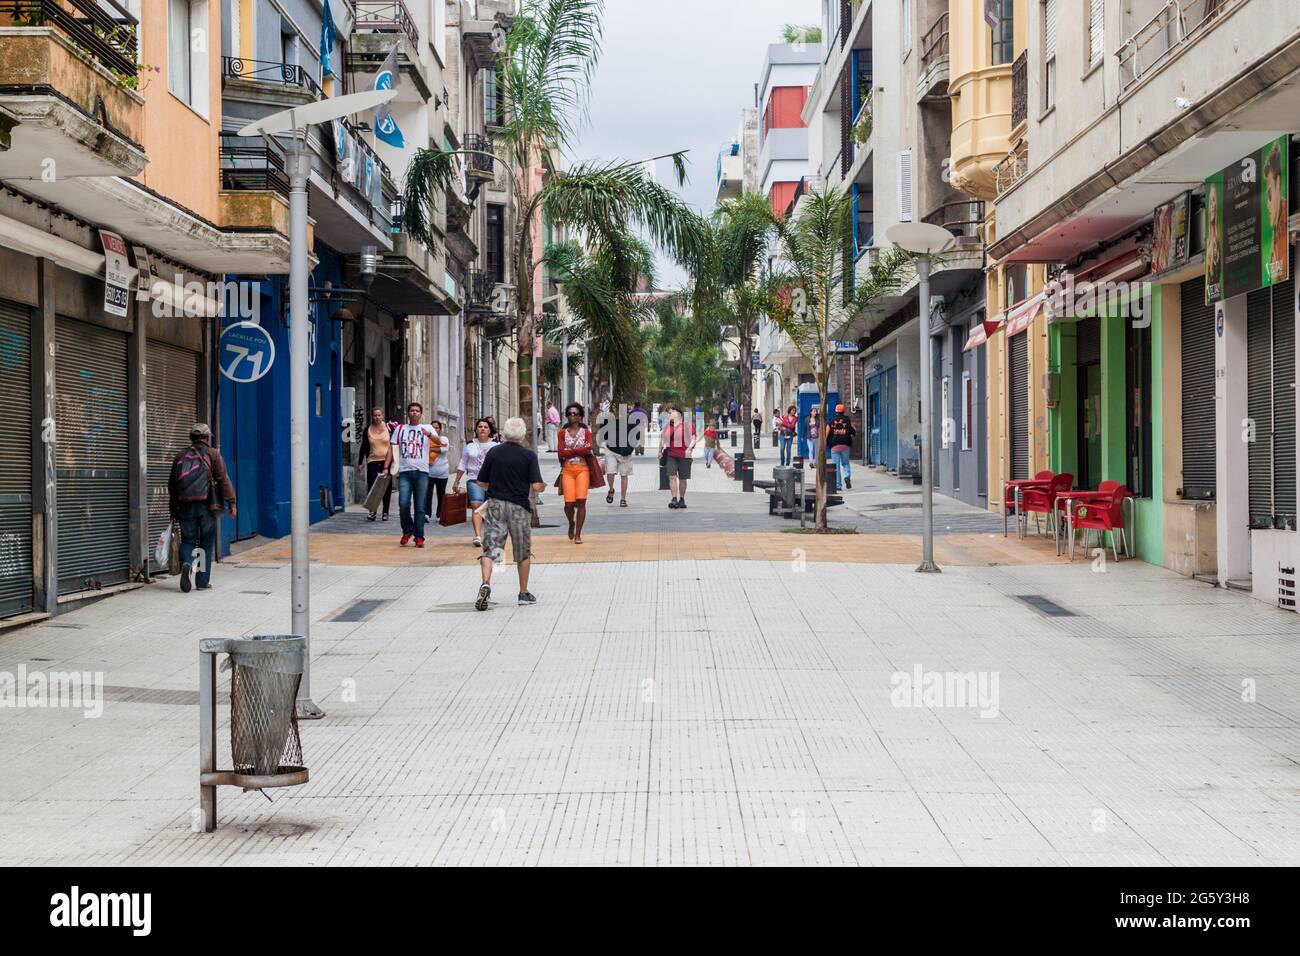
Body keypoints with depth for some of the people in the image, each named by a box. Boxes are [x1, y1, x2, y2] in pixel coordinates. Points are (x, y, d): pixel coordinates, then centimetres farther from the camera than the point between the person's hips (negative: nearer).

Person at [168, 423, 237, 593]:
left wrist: (173, 509, 21)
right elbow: (223, 480, -7)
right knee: (206, 543, 7)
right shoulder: (213, 454, 2)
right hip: (207, 506, -2)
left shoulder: (181, 455, 12)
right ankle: (203, 582, 7)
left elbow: (171, 484, 15)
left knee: (188, 540, 11)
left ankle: (186, 564, -19)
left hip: (186, 506, 2)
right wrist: (232, 503, -7)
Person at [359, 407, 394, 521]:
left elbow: (394, 445, 5)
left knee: (387, 487, 3)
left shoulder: (389, 428, 2)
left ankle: (385, 512, 13)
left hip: (387, 460, 0)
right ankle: (372, 510, -6)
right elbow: (364, 447, 11)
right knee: (372, 485, -14)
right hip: (373, 461, 0)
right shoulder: (367, 430, 5)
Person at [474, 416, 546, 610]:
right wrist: (543, 486, 10)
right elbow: (536, 486, -13)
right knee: (523, 552, 13)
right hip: (519, 507, -1)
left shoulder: (493, 452, 1)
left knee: (490, 548, -1)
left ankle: (485, 584, -25)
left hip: (495, 505, 1)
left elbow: (480, 482, 5)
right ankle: (524, 593, 21)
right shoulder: (529, 455, -7)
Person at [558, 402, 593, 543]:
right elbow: (561, 453, -2)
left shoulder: (586, 432, 8)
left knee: (581, 501, -12)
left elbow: (589, 449, -9)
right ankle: (571, 523, 24)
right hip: (567, 470, 0)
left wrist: (570, 451, -7)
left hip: (582, 469, 0)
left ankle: (578, 534, -3)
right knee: (569, 503, -9)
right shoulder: (563, 433, 10)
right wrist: (580, 450, -6)